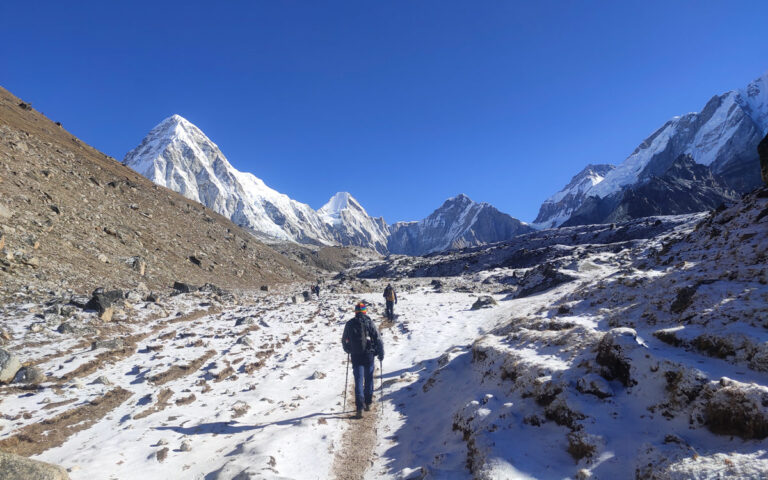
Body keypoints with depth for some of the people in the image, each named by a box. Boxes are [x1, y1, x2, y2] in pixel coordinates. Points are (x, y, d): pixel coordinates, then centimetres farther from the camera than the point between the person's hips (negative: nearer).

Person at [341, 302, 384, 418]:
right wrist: (381, 353, 3)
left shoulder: (349, 324, 2)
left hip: (355, 356, 1)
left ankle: (359, 407, -10)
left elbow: (344, 340, 11)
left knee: (358, 381, 1)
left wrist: (349, 350, 29)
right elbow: (378, 338, -7)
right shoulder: (369, 322, -4)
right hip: (369, 355, -1)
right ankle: (368, 403, 26)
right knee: (369, 379, 16)